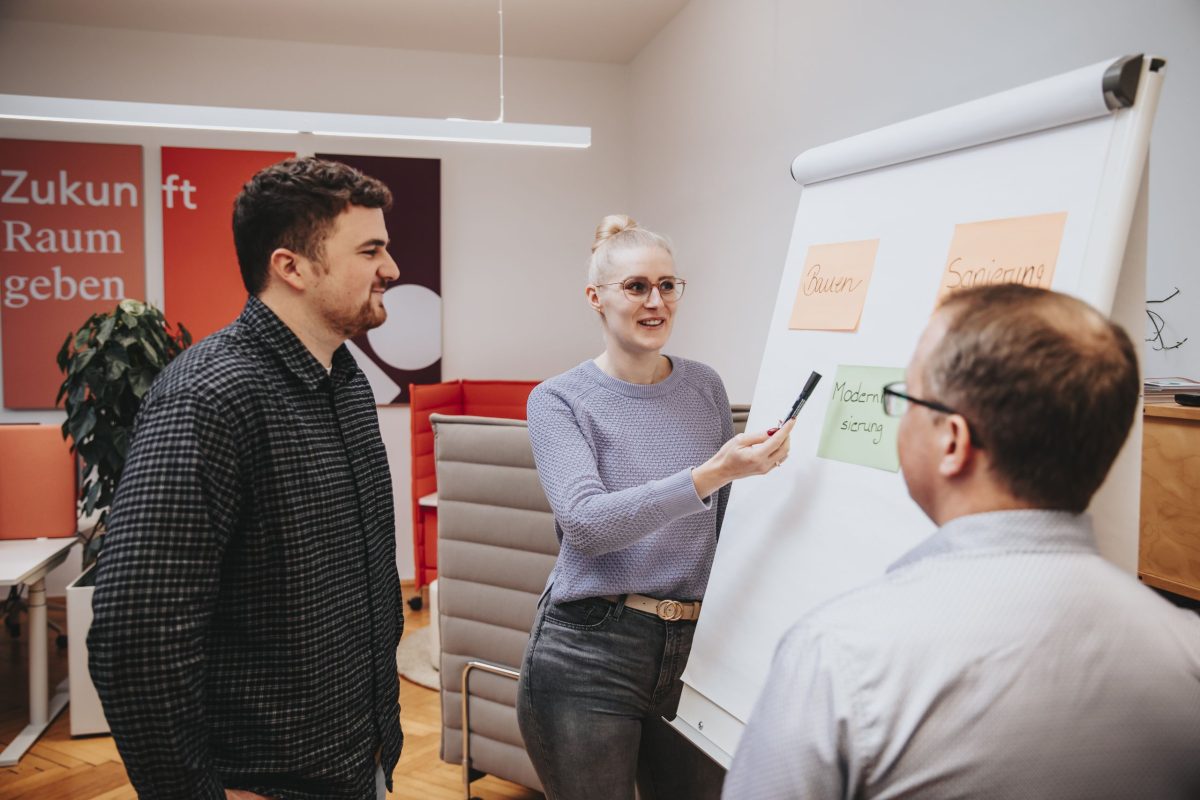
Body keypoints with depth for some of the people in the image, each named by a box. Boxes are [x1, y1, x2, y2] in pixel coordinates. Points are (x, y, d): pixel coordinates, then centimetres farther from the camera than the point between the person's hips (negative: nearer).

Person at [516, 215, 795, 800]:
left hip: (695, 649, 4)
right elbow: (585, 521, -22)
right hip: (589, 657, -3)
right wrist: (709, 474, -30)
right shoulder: (559, 400, -6)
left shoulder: (705, 387, 5)